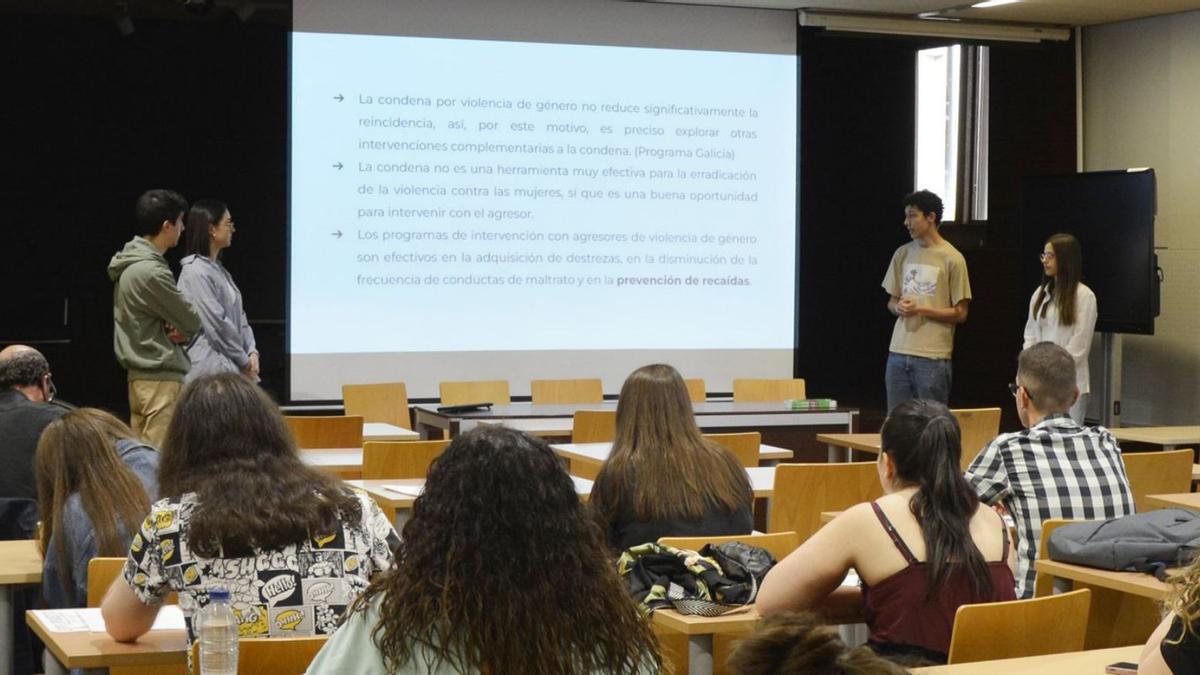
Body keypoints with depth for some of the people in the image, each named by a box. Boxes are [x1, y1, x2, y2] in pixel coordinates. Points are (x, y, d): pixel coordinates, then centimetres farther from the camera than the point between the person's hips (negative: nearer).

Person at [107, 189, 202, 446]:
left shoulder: (129, 265, 11)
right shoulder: (151, 272, -19)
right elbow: (193, 323, -13)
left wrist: (174, 329, -1)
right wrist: (181, 331, 8)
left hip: (139, 374, 10)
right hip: (161, 378, -10)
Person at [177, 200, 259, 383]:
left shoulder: (219, 270, 16)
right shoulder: (195, 272, -13)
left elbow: (239, 316, 16)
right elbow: (216, 323, -15)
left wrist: (252, 352, 2)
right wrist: (244, 361, -8)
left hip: (231, 368, 9)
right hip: (211, 368, -8)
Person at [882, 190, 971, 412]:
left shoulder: (952, 259, -5)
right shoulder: (902, 254, 10)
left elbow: (960, 314, -4)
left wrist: (921, 310, -14)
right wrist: (898, 308, -6)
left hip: (933, 357, -5)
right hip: (898, 352, 5)